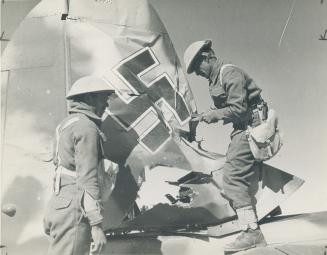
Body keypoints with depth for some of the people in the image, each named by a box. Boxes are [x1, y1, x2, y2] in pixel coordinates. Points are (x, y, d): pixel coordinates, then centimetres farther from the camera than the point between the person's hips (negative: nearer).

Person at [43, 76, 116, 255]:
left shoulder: (65, 125, 17)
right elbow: (87, 178, -19)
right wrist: (96, 224, -19)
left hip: (58, 204, 9)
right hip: (73, 209, -9)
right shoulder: (86, 127, -12)